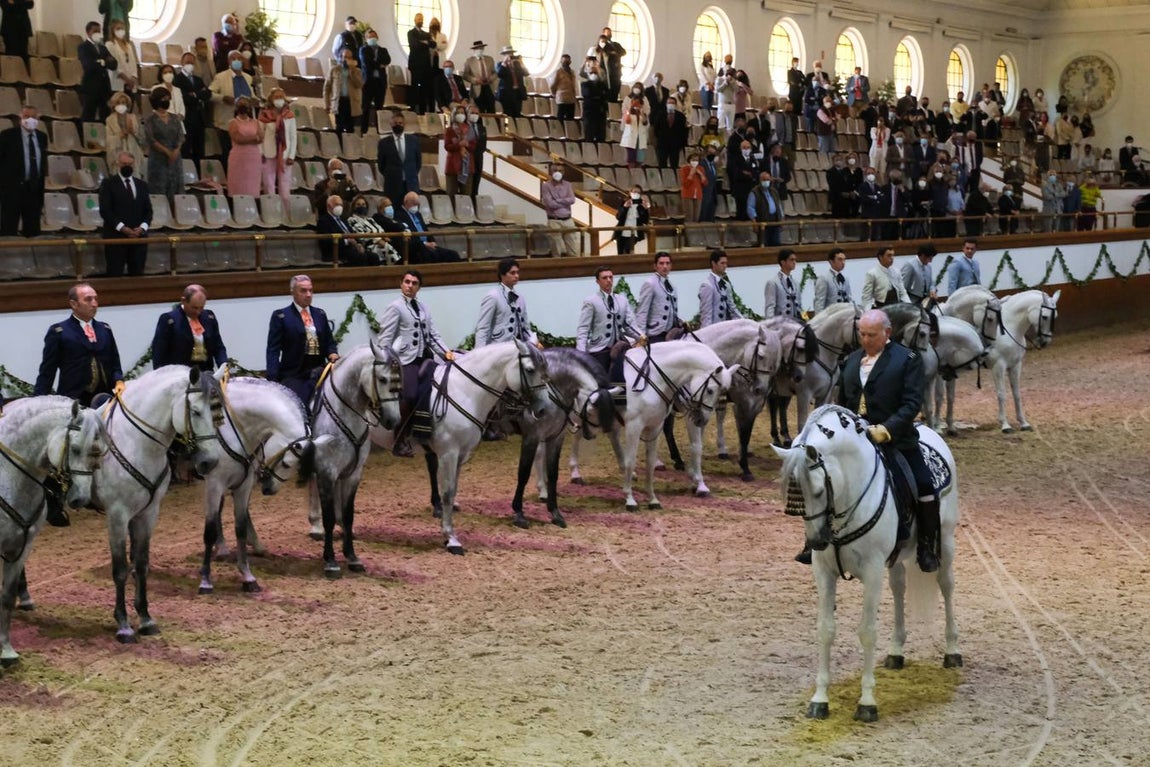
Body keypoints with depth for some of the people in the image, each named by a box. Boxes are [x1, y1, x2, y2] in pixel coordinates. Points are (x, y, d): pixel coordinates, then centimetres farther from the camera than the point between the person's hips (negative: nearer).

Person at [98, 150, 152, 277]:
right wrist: (122, 228, -15)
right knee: (115, 275, -6)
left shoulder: (142, 184, 16)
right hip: (116, 236, -4)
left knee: (137, 275, 4)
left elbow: (148, 210, 12)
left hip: (139, 237, 4)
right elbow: (105, 210, -6)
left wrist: (142, 227, -7)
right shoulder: (108, 183, 2)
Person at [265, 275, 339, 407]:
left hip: (318, 372, 5)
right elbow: (273, 350, -4)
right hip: (293, 375, -5)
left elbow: (329, 342, 18)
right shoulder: (280, 316, 0)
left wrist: (333, 354, -6)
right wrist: (272, 380, -14)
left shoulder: (320, 314, 15)